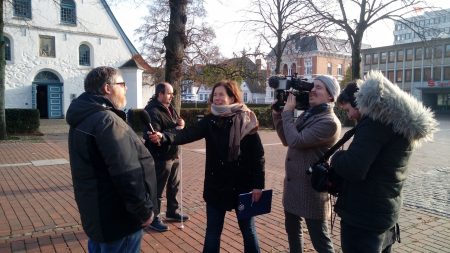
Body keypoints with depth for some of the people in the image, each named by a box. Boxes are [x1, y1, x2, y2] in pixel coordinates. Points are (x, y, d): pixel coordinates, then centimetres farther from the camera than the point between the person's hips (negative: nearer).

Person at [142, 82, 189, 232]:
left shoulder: (169, 108, 11)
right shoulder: (152, 111, -19)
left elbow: (177, 126, 19)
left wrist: (180, 124, -6)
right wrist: (176, 129, -23)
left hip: (173, 155, 10)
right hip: (160, 157, -10)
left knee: (174, 186, 21)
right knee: (157, 189, 2)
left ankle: (172, 212, 38)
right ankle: (153, 218, 17)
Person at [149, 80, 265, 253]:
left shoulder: (245, 120, -8)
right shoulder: (210, 121, -1)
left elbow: (257, 155, -8)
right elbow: (188, 134, -16)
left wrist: (258, 185, -10)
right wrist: (164, 136, -34)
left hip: (242, 185, -2)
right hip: (216, 186, 3)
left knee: (248, 230, 15)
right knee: (212, 232, 13)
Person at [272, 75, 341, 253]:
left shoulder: (329, 122, -20)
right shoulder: (307, 113, 7)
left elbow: (296, 141, -27)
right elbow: (286, 140, 12)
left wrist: (288, 111, -16)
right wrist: (278, 114, 1)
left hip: (311, 187, -8)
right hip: (293, 183, 8)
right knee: (292, 229, 24)